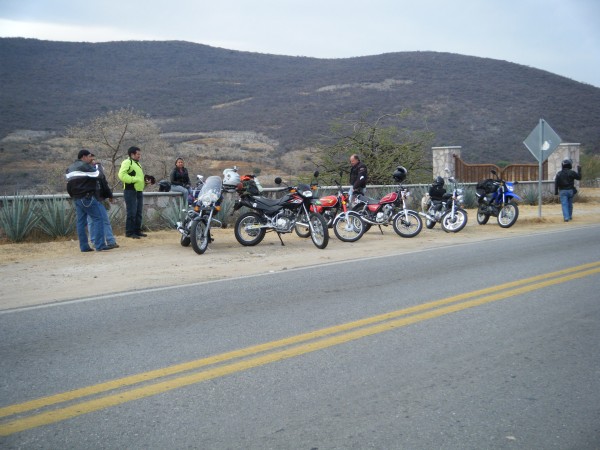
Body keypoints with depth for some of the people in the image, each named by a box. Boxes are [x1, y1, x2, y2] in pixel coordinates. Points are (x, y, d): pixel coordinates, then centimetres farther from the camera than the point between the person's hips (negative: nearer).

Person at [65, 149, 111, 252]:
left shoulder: (70, 168, 17)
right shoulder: (85, 166, -10)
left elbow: (68, 184, 17)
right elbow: (98, 176, -11)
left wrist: (73, 195, 19)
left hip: (76, 198, 9)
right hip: (87, 197, -9)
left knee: (81, 221, 9)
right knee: (98, 218, -7)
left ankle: (84, 246, 9)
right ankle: (100, 245, -12)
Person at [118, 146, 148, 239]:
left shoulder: (138, 164, 23)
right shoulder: (127, 162, -7)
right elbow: (122, 175, -20)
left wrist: (145, 181, 11)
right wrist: (134, 179, -22)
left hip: (139, 191, 9)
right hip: (131, 191, -9)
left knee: (139, 213, 11)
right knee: (132, 213, -8)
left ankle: (137, 231, 19)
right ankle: (129, 232, -3)